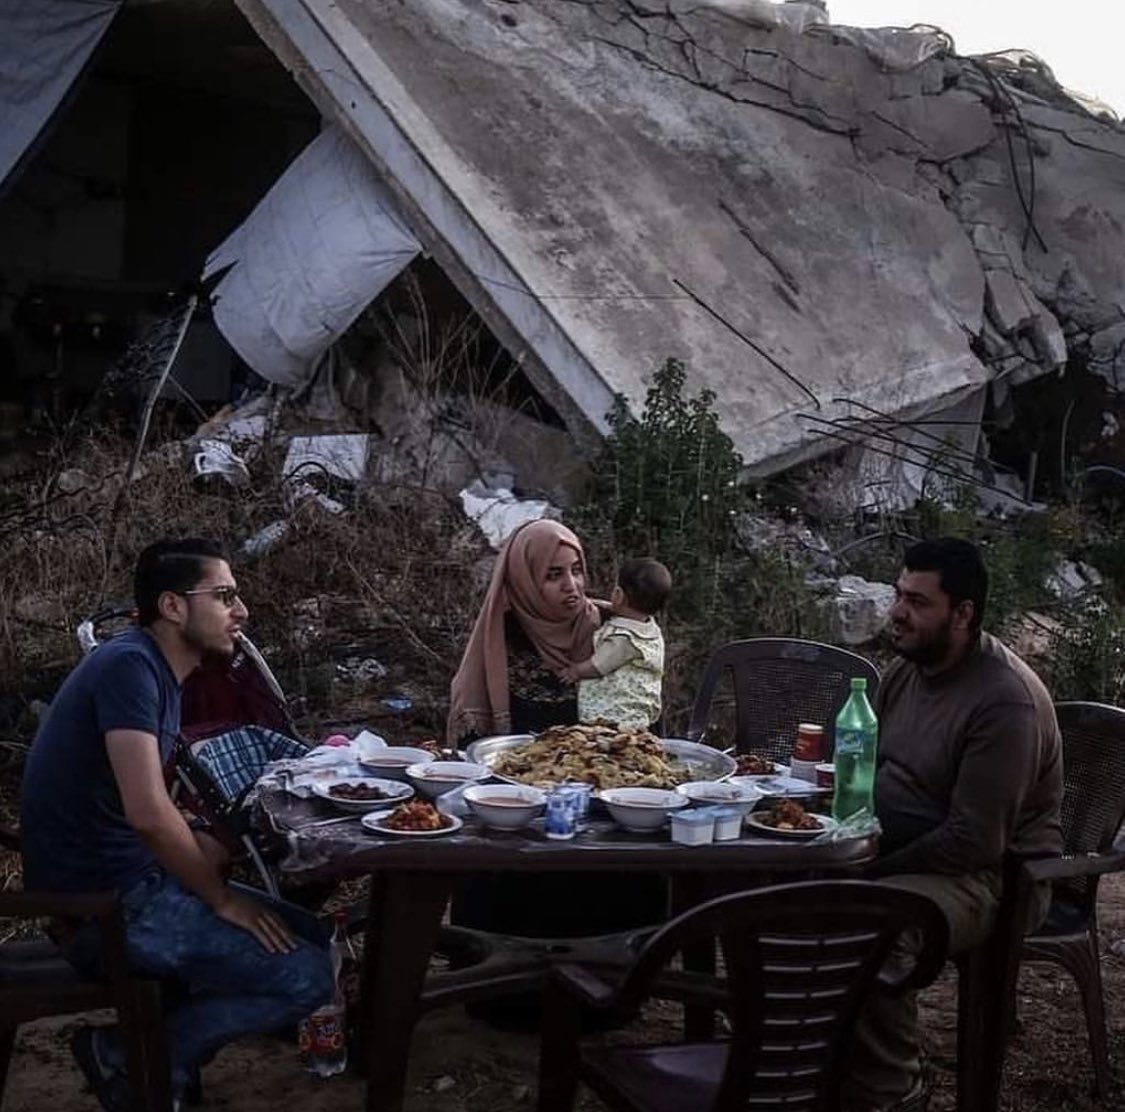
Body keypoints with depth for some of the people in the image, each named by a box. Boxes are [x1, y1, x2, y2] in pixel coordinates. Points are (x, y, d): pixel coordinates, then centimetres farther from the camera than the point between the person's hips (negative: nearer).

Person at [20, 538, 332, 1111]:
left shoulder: (157, 672, 12)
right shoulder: (129, 664, -18)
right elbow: (148, 812, -26)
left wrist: (217, 878, 4)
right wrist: (222, 899, -13)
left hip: (133, 880, 10)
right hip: (107, 906, -10)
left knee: (304, 931, 15)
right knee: (307, 976, -13)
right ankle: (127, 1054, -2)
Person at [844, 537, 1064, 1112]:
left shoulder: (1005, 702, -22)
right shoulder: (908, 667, 5)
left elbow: (974, 843, -24)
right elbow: (868, 764, 18)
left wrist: (875, 869, -19)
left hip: (991, 875, -9)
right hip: (902, 848, 9)